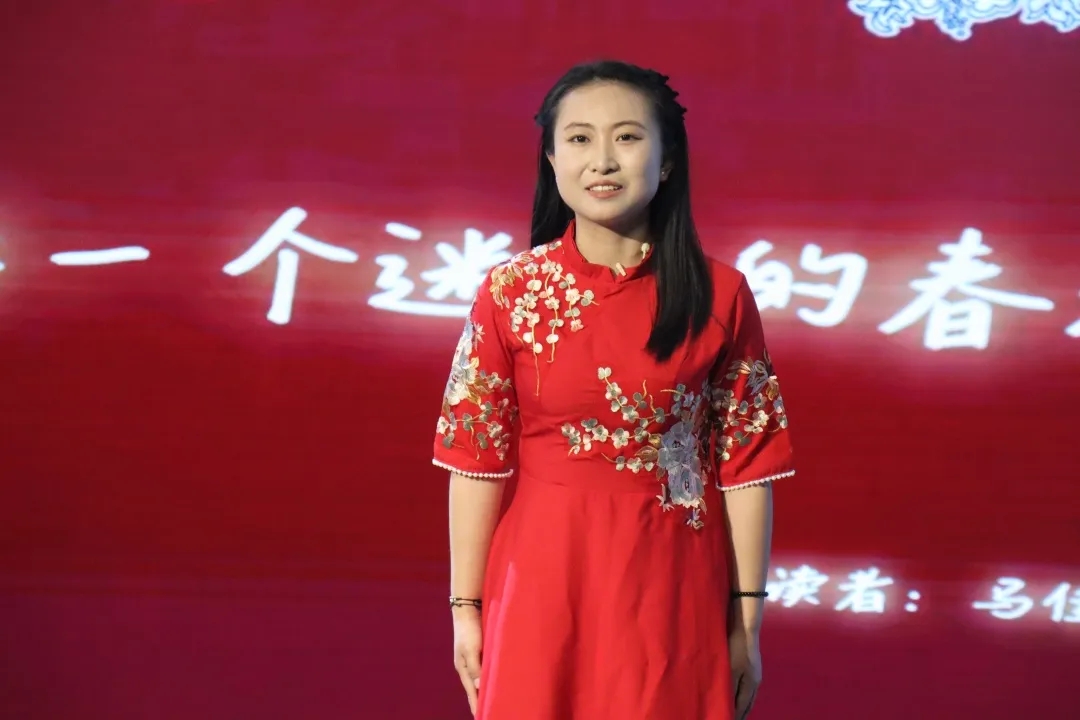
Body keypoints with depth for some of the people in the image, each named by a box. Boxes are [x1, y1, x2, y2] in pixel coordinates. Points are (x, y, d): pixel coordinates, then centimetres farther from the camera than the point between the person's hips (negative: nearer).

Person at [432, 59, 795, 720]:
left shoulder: (719, 295, -5)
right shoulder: (511, 292, -4)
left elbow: (747, 463, -2)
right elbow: (478, 458, -1)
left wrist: (747, 618, -1)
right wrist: (466, 607, -1)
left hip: (672, 591, 0)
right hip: (543, 586, 0)